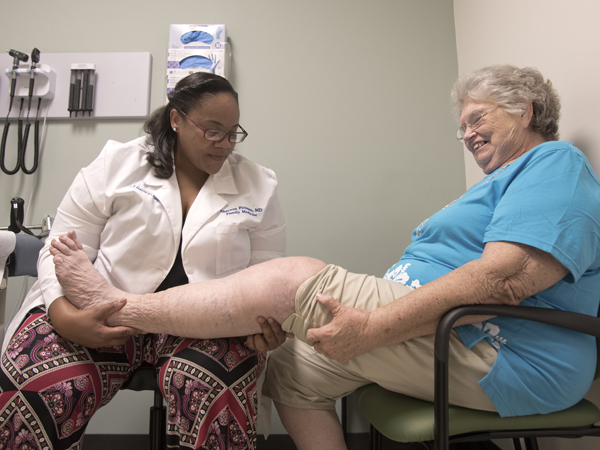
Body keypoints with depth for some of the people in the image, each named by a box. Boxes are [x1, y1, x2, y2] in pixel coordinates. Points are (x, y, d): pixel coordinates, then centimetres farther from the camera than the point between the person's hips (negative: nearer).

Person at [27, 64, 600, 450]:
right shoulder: (506, 179, 27)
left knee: (295, 278, -21)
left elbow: (511, 276, -24)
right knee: (291, 369, 7)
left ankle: (121, 307, -7)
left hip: (502, 356, -10)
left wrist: (374, 326, -26)